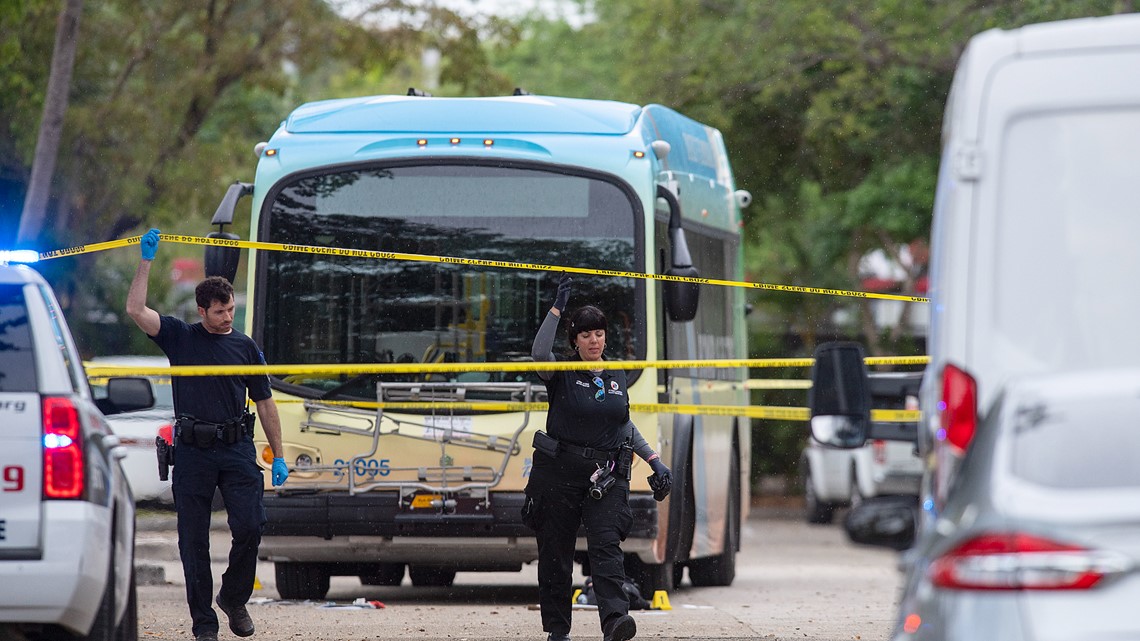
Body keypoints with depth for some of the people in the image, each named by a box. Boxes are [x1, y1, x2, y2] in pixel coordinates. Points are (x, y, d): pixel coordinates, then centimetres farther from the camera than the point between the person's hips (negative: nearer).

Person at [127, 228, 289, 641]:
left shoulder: (245, 347, 11)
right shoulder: (180, 338, 7)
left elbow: (265, 404, 14)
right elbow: (136, 310, -6)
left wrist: (278, 456, 10)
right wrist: (147, 260, -7)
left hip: (237, 450, 1)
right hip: (192, 452, -1)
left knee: (249, 526, -10)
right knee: (194, 540, 0)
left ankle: (234, 598, 13)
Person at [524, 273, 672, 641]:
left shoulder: (617, 377, 12)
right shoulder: (562, 374, -1)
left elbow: (626, 426, 23)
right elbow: (539, 354, -23)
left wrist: (655, 461, 17)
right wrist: (557, 308, -24)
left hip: (606, 476, 2)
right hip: (559, 472, -2)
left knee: (606, 545, -15)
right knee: (555, 552, 3)